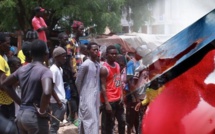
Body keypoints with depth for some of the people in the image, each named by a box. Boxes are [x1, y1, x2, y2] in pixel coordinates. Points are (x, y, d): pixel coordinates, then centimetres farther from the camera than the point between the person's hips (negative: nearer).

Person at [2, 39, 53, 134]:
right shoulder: (45, 71, -15)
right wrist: (42, 111, -18)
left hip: (21, 114, 7)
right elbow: (47, 92, -34)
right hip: (35, 116, -7)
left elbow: (5, 84, 19)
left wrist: (20, 102, 13)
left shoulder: (22, 69, 7)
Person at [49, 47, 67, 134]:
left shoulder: (60, 69, 14)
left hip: (62, 101, 9)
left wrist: (63, 100, 15)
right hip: (57, 102, -9)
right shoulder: (53, 70, -15)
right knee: (55, 125, -4)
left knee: (57, 124, 13)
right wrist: (58, 101, -16)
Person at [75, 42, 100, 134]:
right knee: (91, 120, -9)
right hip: (87, 97, -7)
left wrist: (98, 93, 10)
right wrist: (82, 93, 2)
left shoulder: (98, 65, 10)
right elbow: (78, 81, -6)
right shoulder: (85, 64, -13)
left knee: (86, 119, 13)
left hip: (96, 96, 7)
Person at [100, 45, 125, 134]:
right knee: (108, 124, -1)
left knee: (122, 121, 19)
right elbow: (103, 86, -17)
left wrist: (121, 95, 4)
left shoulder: (117, 65, 9)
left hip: (118, 99, 8)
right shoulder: (104, 69, -15)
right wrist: (106, 103, -21)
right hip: (109, 100, -8)